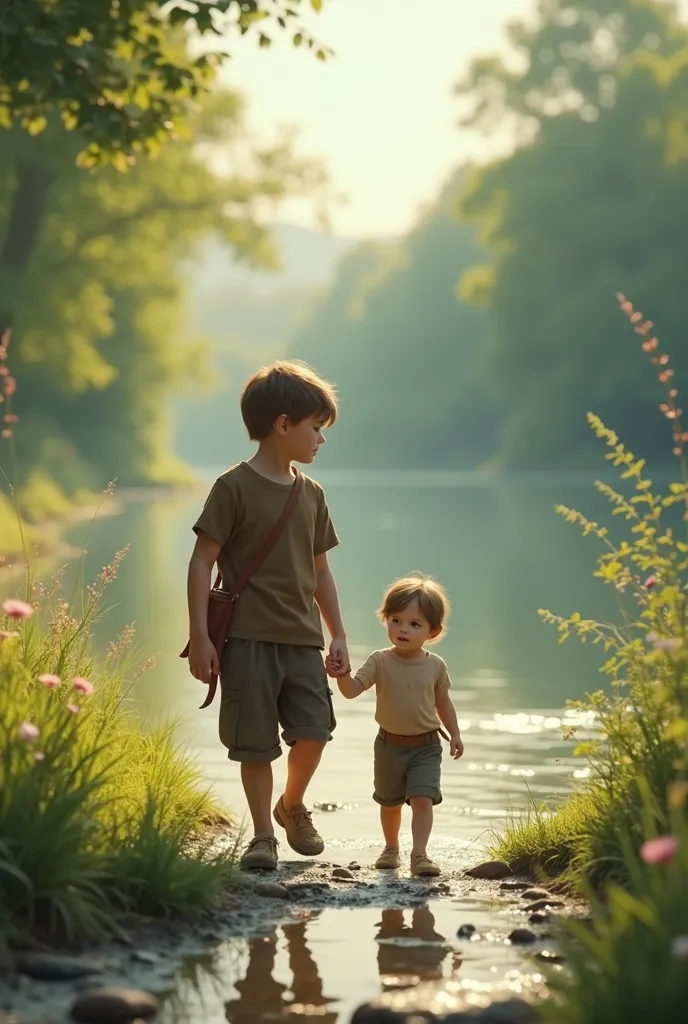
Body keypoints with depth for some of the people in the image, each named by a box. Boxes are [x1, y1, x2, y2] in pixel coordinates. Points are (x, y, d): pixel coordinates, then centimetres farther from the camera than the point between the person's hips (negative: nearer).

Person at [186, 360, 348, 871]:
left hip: (303, 639, 5)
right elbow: (203, 561, -7)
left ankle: (292, 805, 21)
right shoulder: (234, 487, -6)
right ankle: (263, 836, 13)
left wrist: (338, 635, 16)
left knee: (314, 729, -6)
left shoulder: (311, 494, 12)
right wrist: (199, 636, -12)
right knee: (257, 743, -2)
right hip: (248, 638, -5)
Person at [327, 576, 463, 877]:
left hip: (425, 746, -1)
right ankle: (391, 847, 37)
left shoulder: (435, 666, -6)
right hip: (389, 745, 1)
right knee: (390, 802, 17)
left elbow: (442, 701, 9)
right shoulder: (380, 662, -11)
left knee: (422, 799, -16)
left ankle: (419, 854, -18)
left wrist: (454, 733, 7)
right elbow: (352, 690, -22)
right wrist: (342, 675, -42)